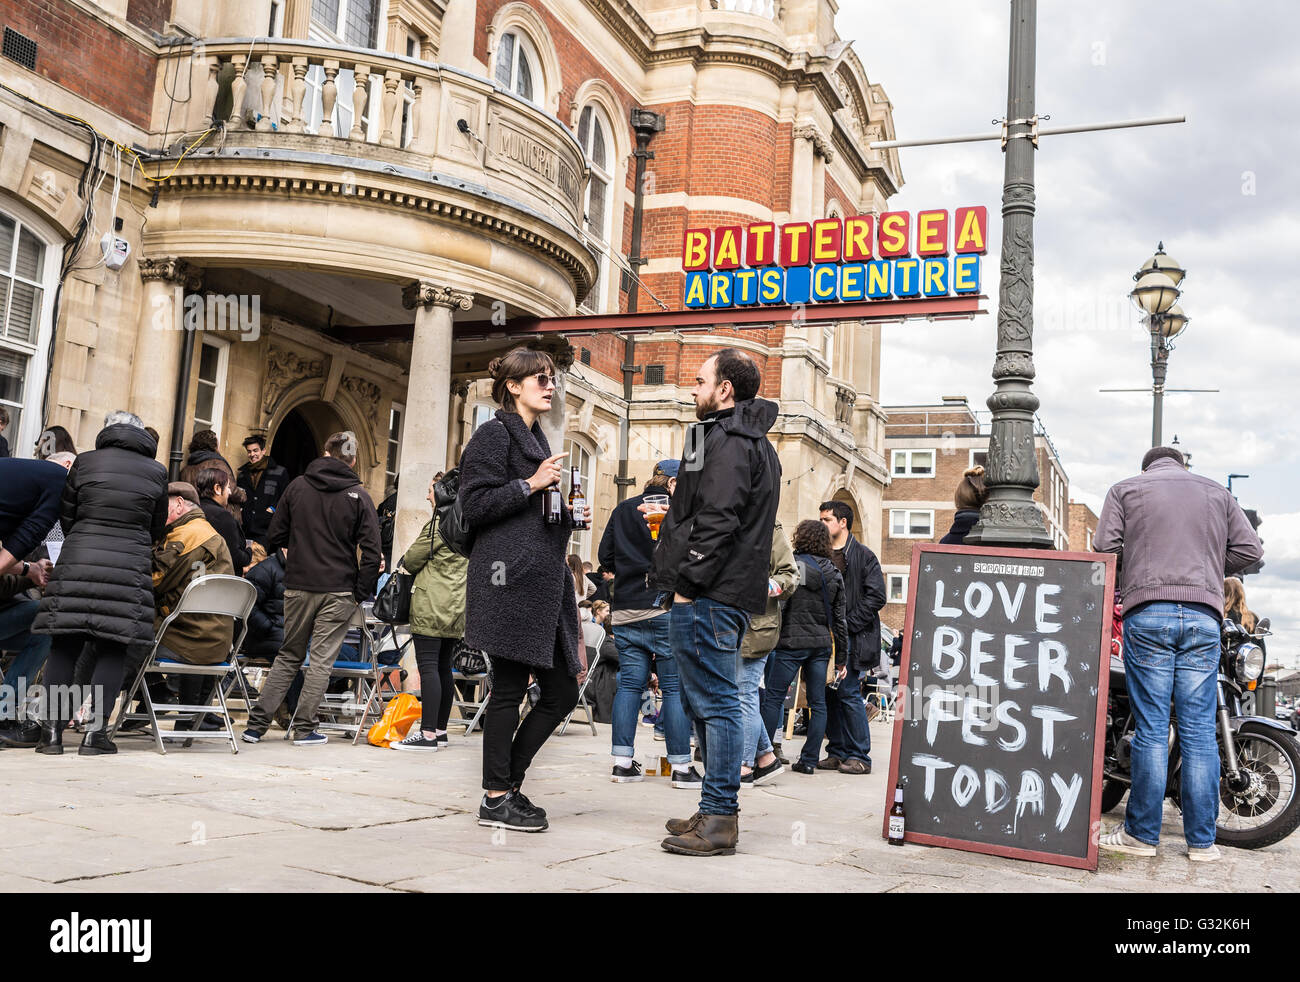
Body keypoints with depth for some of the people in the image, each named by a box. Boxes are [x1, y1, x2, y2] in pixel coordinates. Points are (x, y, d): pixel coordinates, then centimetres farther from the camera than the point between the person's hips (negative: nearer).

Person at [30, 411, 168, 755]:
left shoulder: (85, 462, 7)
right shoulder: (156, 471, 8)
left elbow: (65, 516, 12)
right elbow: (157, 528, 14)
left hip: (78, 560, 1)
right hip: (130, 567, 0)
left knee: (64, 645, 5)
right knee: (112, 650, 2)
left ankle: (52, 730, 3)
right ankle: (95, 732, 0)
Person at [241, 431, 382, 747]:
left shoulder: (297, 486, 4)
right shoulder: (359, 496, -3)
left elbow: (274, 537, 6)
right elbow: (371, 552, -8)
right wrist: (360, 594, -2)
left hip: (298, 587, 3)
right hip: (339, 591, -3)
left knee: (289, 656, 14)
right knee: (321, 660, 4)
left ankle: (256, 724, 12)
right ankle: (305, 729, 7)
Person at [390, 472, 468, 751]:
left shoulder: (439, 522, -11)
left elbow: (411, 561, -6)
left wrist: (407, 561, 16)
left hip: (431, 605, -9)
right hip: (456, 605, 9)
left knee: (428, 666, -9)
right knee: (444, 667, 11)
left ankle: (428, 733, -12)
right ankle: (440, 730, 16)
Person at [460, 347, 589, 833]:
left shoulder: (537, 440, 24)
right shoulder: (494, 435, -3)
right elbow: (474, 506, -12)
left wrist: (569, 515, 15)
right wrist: (531, 484, -14)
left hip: (544, 582, 9)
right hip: (509, 579, -9)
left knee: (563, 691, 6)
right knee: (509, 689, -3)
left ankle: (509, 782, 18)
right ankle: (495, 798, 8)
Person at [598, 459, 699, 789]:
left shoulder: (622, 509, 12)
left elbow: (605, 555, 12)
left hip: (625, 610, 6)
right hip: (666, 608, -6)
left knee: (629, 683, 9)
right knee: (676, 687, 0)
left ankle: (622, 762, 9)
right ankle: (681, 767, 2)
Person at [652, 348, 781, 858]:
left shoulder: (728, 441, -12)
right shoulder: (754, 441, 22)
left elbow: (717, 521, -20)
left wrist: (687, 582, -19)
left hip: (709, 596, -11)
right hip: (729, 592, 11)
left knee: (714, 701, -7)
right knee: (706, 701, 15)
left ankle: (718, 819, -2)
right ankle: (716, 813, 21)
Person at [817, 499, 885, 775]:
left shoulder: (863, 556, -3)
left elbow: (876, 597, -9)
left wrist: (848, 624, -13)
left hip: (852, 639, -6)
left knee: (848, 693, -7)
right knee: (829, 695, 6)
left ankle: (860, 756, 1)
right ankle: (837, 752, 15)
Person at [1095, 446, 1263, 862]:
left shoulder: (1126, 489, 13)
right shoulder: (1216, 492, 20)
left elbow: (1105, 547, 2)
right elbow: (1249, 548, 12)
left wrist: (1118, 586, 19)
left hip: (1147, 612, -2)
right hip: (1204, 614, 2)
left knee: (1151, 729, 0)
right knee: (1200, 731, 3)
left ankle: (1142, 833, 4)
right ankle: (1201, 840, 7)